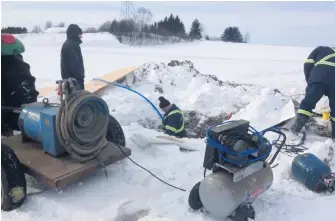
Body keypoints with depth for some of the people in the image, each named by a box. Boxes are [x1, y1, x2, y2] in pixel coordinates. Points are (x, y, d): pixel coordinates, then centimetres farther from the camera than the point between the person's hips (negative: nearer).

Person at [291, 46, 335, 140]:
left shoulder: (320, 49, 32)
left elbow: (308, 64, 13)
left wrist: (309, 81, 20)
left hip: (319, 75, -2)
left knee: (308, 102, 0)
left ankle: (296, 127, -8)